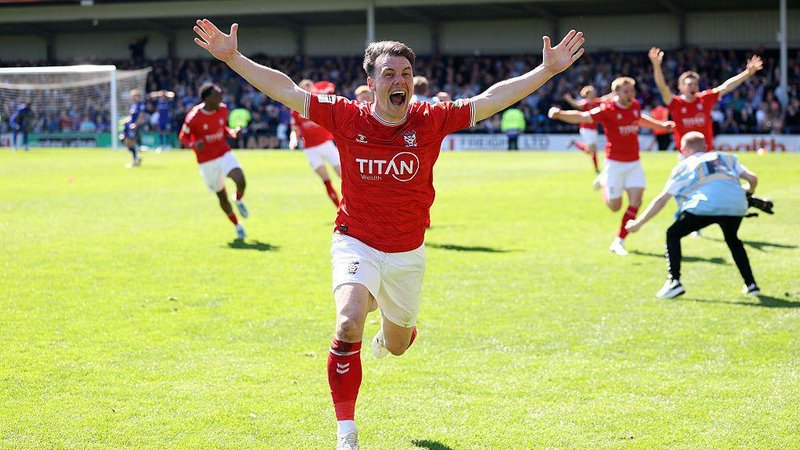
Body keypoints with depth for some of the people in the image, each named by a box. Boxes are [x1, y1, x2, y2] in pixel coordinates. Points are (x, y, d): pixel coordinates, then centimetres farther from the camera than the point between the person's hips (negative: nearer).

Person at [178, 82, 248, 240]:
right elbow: (183, 137, -6)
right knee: (222, 195, 6)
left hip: (225, 154, 3)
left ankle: (238, 200, 12)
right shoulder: (193, 117, -18)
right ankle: (237, 226, 25)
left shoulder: (223, 110, -2)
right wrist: (194, 144, -27)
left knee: (241, 182, -23)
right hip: (207, 161, -3)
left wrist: (232, 132, -6)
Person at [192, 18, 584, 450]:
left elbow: (492, 98, -8)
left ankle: (387, 334, 62)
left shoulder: (430, 121, -10)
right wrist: (233, 57, -16)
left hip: (407, 254, 2)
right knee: (349, 325, -28)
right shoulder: (347, 117, -12)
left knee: (397, 345, 19)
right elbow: (286, 90, -10)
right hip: (356, 245, -2)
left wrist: (547, 69, -12)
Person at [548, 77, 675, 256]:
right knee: (614, 206, 2)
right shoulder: (608, 109, -17)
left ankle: (619, 241, 4)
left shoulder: (636, 105, 2)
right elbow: (582, 117, -28)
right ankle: (604, 181, 35)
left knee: (636, 201, -7)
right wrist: (559, 114, -45)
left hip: (634, 163, 5)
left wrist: (662, 125, 35)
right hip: (615, 163, -5)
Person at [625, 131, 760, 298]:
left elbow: (661, 200, 22)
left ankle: (674, 282, 4)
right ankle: (751, 285, 26)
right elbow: (752, 178, 22)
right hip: (736, 206, 4)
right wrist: (748, 192, 46)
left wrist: (638, 223, 30)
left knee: (673, 234, 16)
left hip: (705, 205, -3)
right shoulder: (727, 158, 31)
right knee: (733, 240, 32)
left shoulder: (684, 166, 24)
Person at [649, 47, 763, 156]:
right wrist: (656, 66, -38)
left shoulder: (705, 98, 0)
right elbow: (662, 87, -22)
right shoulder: (676, 103, -8)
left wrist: (748, 72, -9)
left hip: (707, 154, 3)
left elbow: (726, 87, -2)